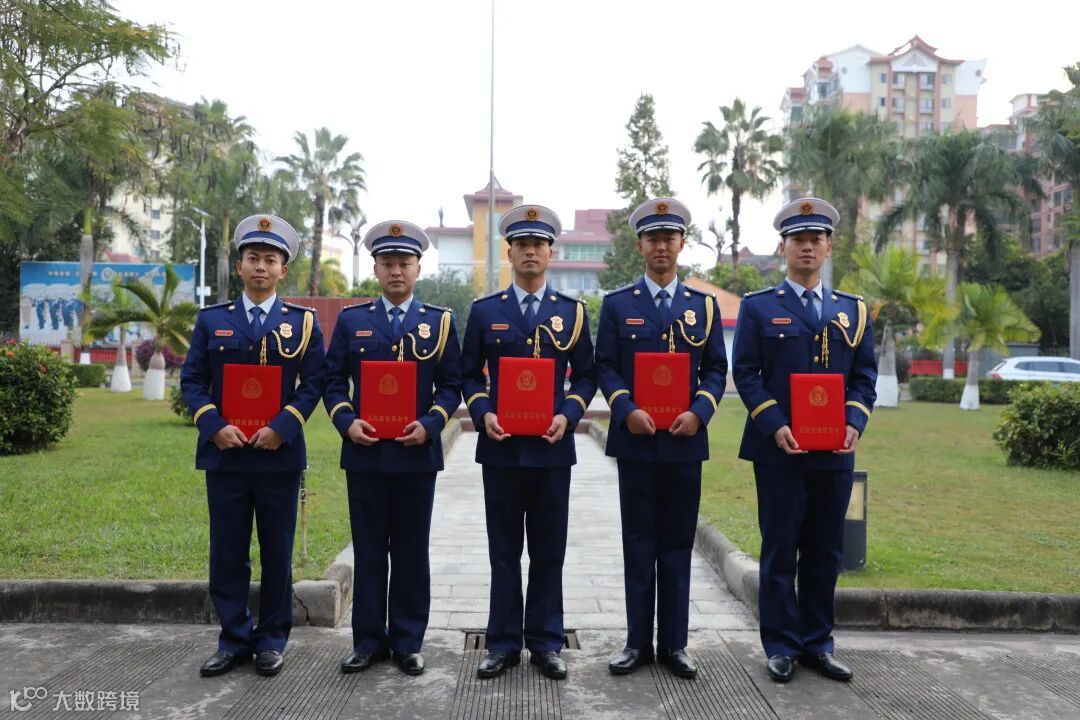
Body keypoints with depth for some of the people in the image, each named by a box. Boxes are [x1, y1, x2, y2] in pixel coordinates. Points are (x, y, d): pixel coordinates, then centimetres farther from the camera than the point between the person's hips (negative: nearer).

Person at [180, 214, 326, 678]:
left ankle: (272, 640, 20)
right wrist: (215, 426, -10)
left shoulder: (303, 322, 4)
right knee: (227, 552, 7)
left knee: (277, 552, 7)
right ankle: (234, 640, 20)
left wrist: (281, 428, -13)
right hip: (224, 453, 1)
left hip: (280, 454, -1)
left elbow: (313, 383, -1)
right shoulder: (211, 320, 8)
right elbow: (192, 381, 5)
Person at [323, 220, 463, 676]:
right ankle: (368, 641, 19)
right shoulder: (351, 320, 8)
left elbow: (451, 385, 3)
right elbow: (333, 381, 7)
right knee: (368, 551, 8)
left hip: (417, 454, 0)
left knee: (412, 552, 7)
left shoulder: (440, 321, 5)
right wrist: (347, 421, -9)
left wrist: (429, 424, -12)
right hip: (364, 452, 1)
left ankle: (407, 642, 18)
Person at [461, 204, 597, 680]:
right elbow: (470, 374, 7)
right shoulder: (485, 311, 5)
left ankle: (546, 642, 19)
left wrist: (567, 415, -9)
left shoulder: (572, 311, 6)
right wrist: (483, 413, -10)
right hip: (501, 447, 0)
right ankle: (503, 642, 18)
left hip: (552, 447, 0)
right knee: (504, 550, 7)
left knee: (549, 550, 7)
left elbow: (585, 376, 7)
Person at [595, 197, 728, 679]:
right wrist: (627, 410, -15)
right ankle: (638, 642, 16)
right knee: (639, 544, 6)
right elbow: (605, 367, 1)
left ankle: (674, 643, 18)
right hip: (635, 441, -1)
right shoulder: (617, 304, 4)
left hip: (685, 442, 1)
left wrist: (699, 412, -11)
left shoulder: (704, 305, 8)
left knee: (678, 545, 7)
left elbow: (716, 369, 6)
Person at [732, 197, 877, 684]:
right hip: (779, 450, -3)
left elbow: (865, 375, 10)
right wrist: (775, 426, -15)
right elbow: (746, 374, -3)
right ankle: (782, 645, 14)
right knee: (780, 550, 3)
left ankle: (817, 643, 23)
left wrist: (854, 423, -7)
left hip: (835, 452, 3)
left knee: (825, 552, 10)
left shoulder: (853, 310, 12)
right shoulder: (758, 307, 3)